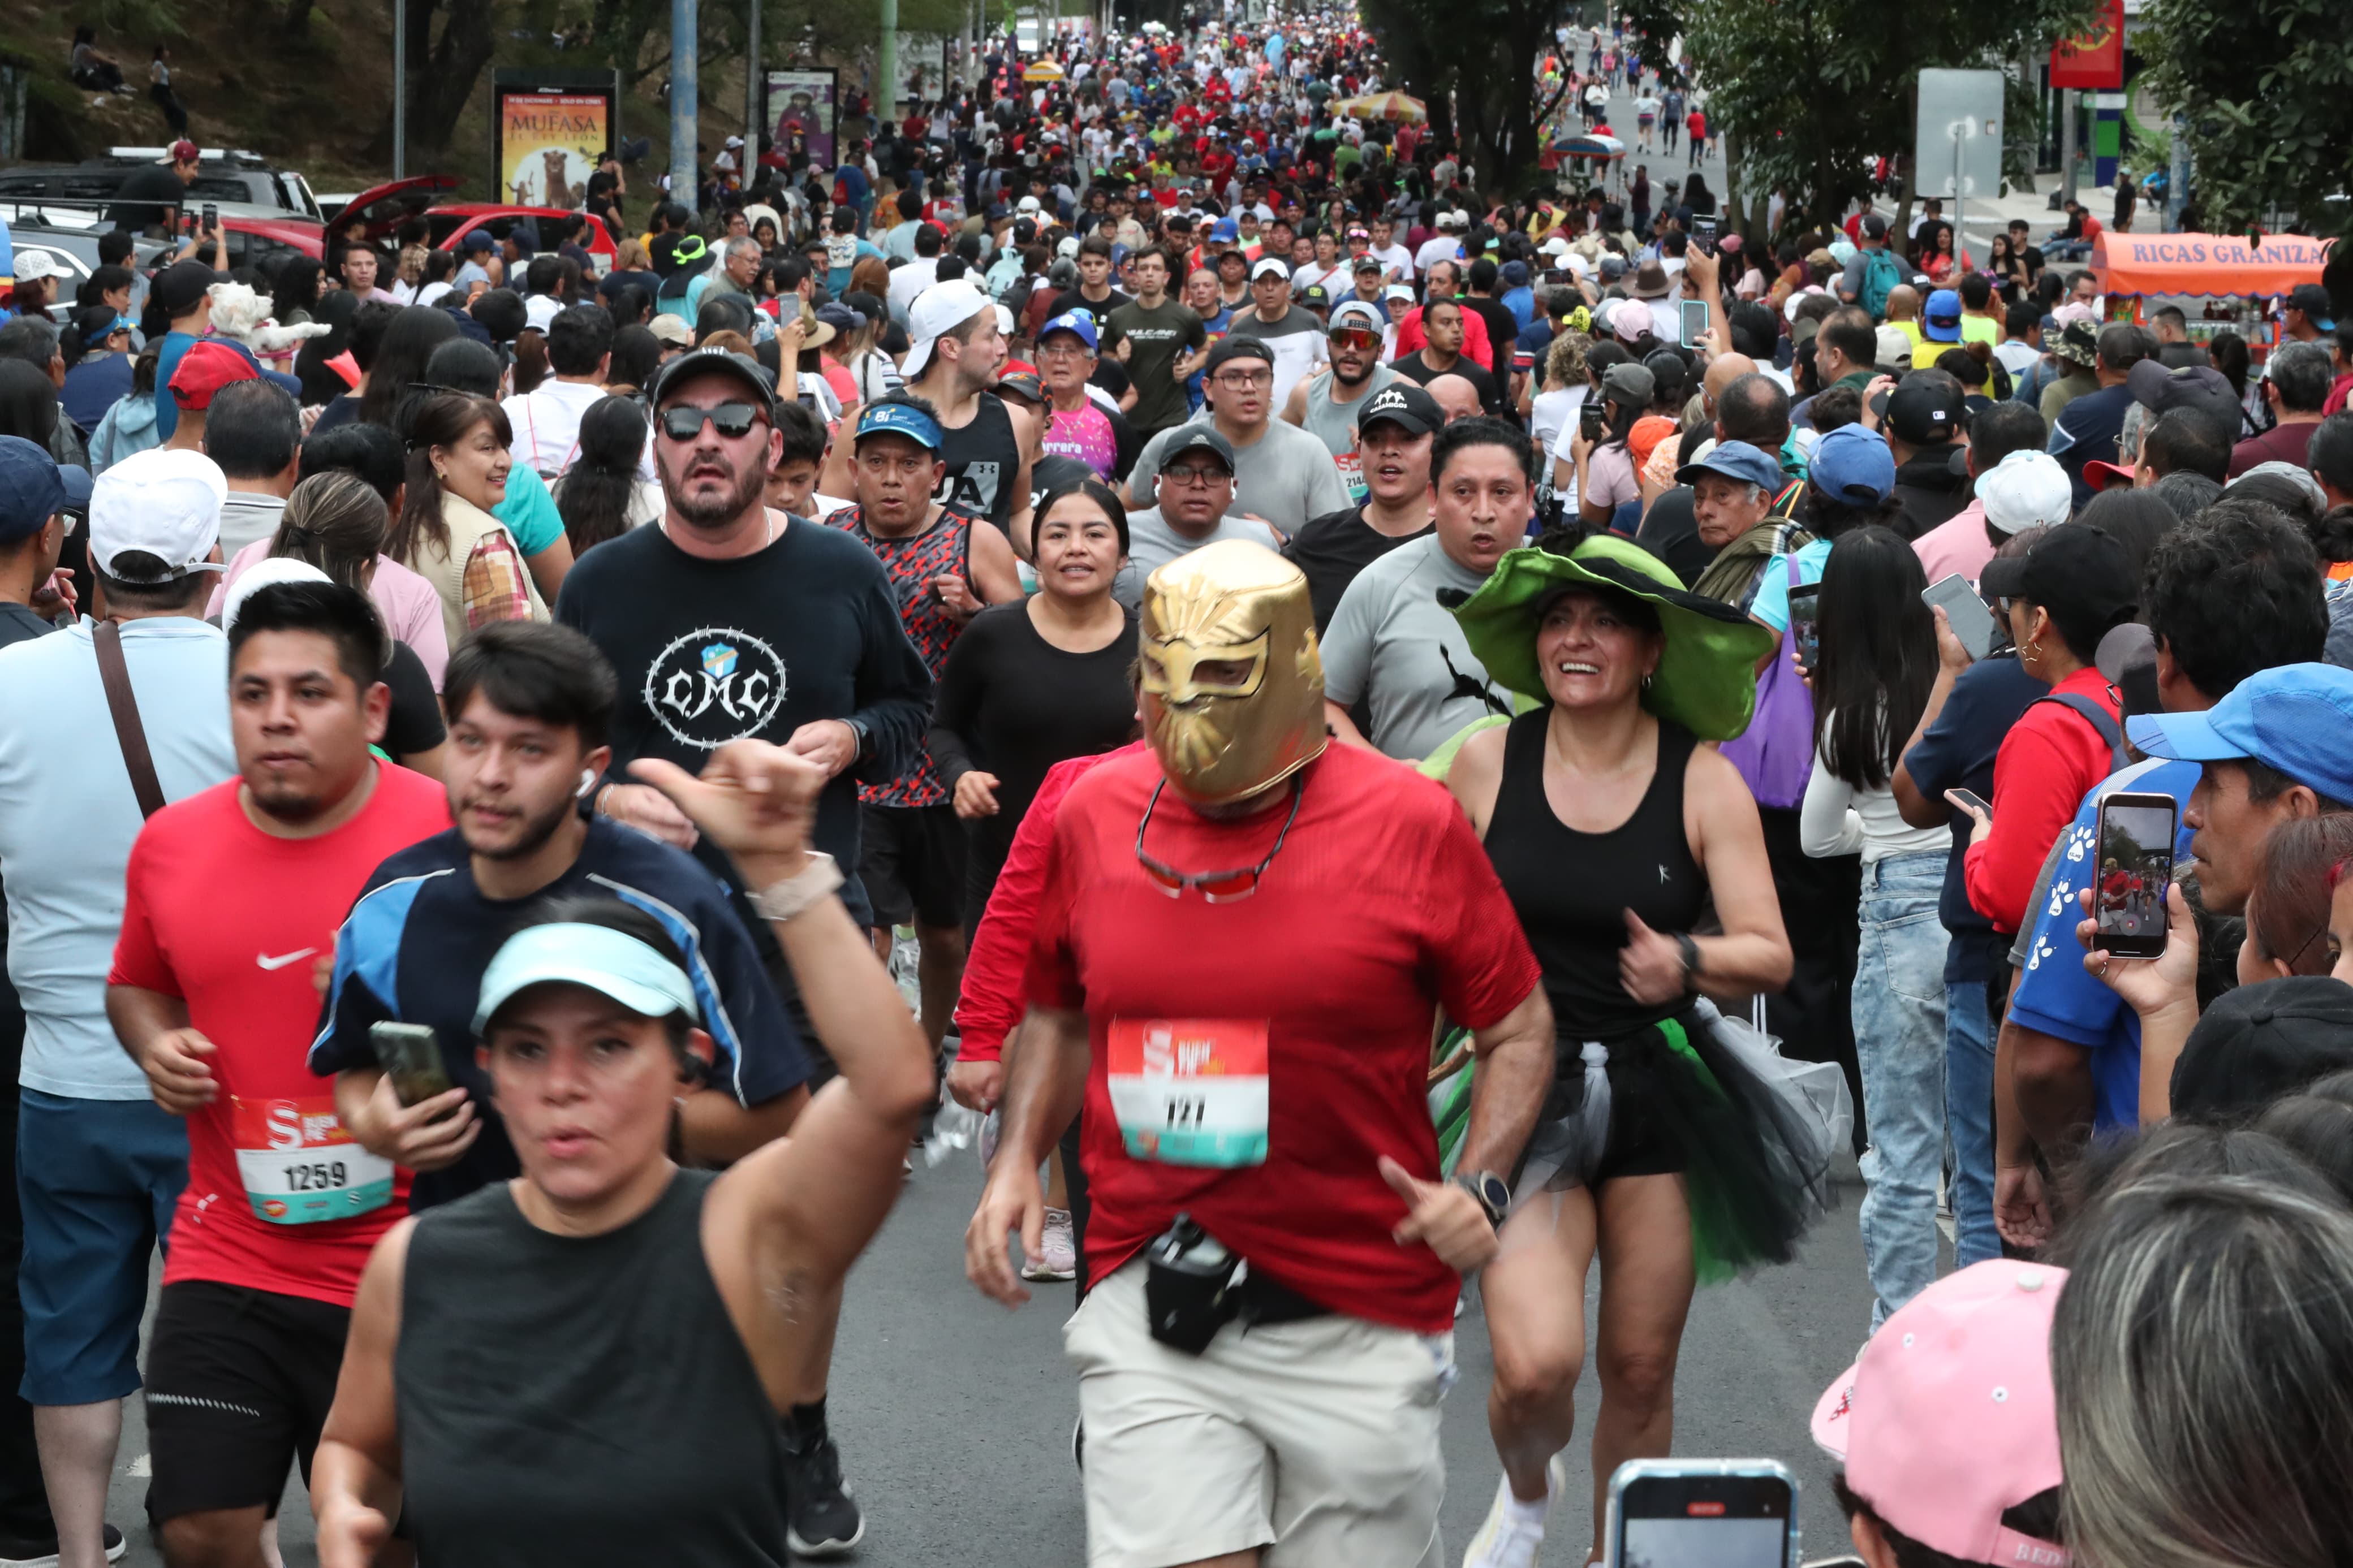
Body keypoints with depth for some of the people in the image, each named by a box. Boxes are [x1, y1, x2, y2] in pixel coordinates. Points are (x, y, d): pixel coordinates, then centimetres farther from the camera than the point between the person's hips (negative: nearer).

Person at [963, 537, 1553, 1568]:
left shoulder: (1410, 823, -6)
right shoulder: (1093, 810, 4)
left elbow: (1518, 1029, 3)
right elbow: (1059, 1011, 19)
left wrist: (1479, 1190, -11)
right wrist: (1018, 1158, 5)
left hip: (1359, 1318, -1)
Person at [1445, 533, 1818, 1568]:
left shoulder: (1702, 781, -3)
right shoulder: (1487, 762, -2)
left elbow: (1770, 953, -6)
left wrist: (1688, 961, -25)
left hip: (1662, 1094, 1)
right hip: (1525, 1093, -1)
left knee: (1641, 1371, 7)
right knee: (1536, 1364, -16)